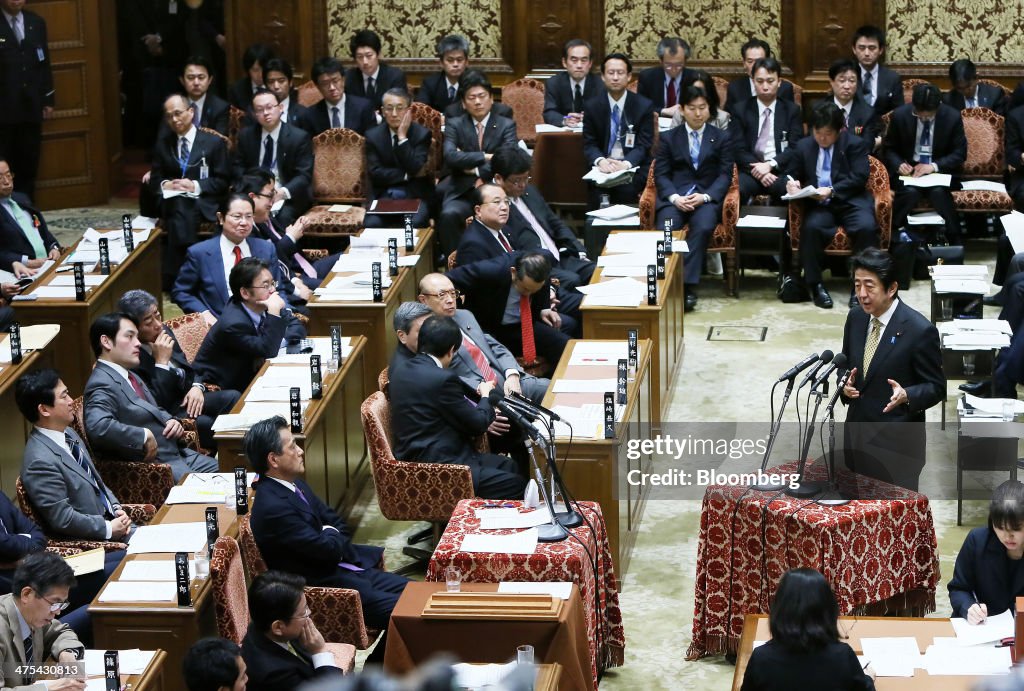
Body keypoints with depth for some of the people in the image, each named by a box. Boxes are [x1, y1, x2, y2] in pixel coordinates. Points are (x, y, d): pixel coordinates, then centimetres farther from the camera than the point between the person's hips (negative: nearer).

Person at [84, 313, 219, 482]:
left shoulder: (129, 376, 15)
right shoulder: (102, 384, -17)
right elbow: (98, 427, -35)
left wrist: (171, 421, 6)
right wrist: (144, 436, -25)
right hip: (153, 464, -10)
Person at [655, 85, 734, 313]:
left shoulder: (721, 138, 15)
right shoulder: (668, 138, 16)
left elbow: (725, 174, 6)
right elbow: (661, 174, 7)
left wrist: (704, 197, -12)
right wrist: (675, 198, -13)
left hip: (707, 196, -1)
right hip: (674, 197, 1)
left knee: (703, 227, -34)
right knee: (666, 229, -32)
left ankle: (687, 285, -35)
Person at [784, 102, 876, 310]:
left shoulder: (855, 144, 5)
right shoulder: (804, 146, 16)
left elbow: (860, 177, -5)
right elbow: (791, 174, 19)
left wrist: (832, 191, -18)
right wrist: (791, 184, -7)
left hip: (851, 201, -1)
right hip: (819, 204, 1)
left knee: (866, 227, -32)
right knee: (811, 227, -33)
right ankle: (815, 285, -18)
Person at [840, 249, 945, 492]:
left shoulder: (919, 330, -15)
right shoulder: (855, 318, 3)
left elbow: (937, 387, -8)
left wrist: (906, 395, -27)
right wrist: (846, 385, -7)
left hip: (896, 444, -6)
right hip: (857, 437, 6)